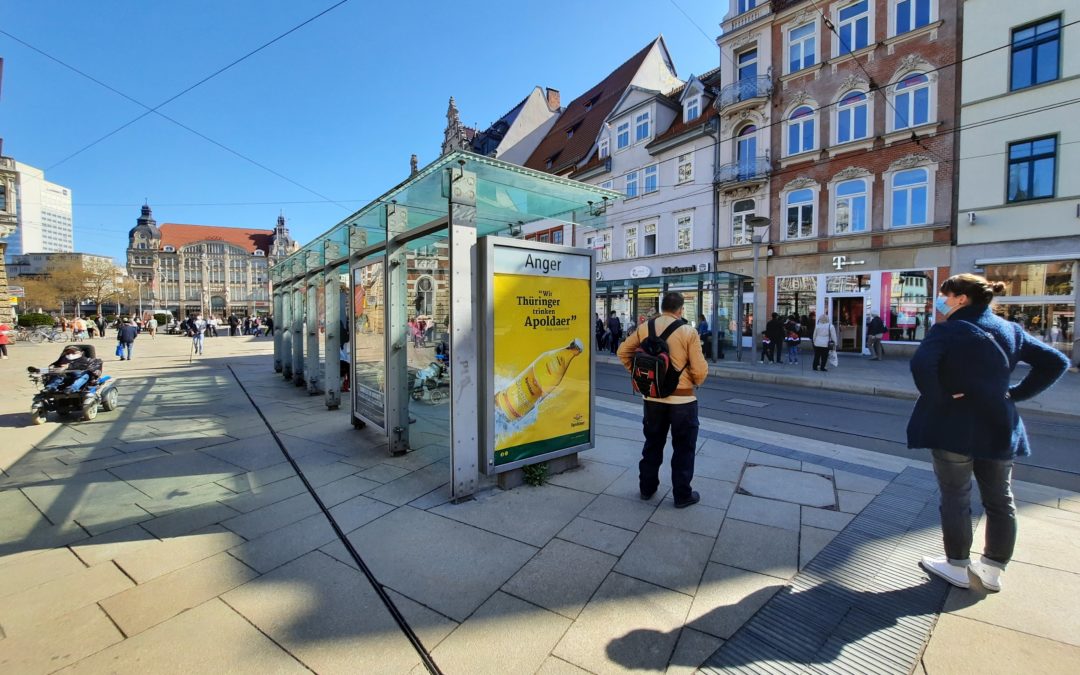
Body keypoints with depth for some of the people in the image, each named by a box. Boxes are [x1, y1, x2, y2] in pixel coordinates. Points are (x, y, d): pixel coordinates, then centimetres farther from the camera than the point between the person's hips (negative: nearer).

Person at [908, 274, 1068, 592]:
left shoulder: (947, 330, -14)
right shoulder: (1010, 330, 7)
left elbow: (921, 364, -31)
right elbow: (1056, 361, 11)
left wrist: (936, 398, -18)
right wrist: (1017, 393, 7)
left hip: (954, 427, -6)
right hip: (998, 427, 6)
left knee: (955, 500, 7)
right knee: (999, 501, 17)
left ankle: (957, 567, 20)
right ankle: (993, 570, 29)